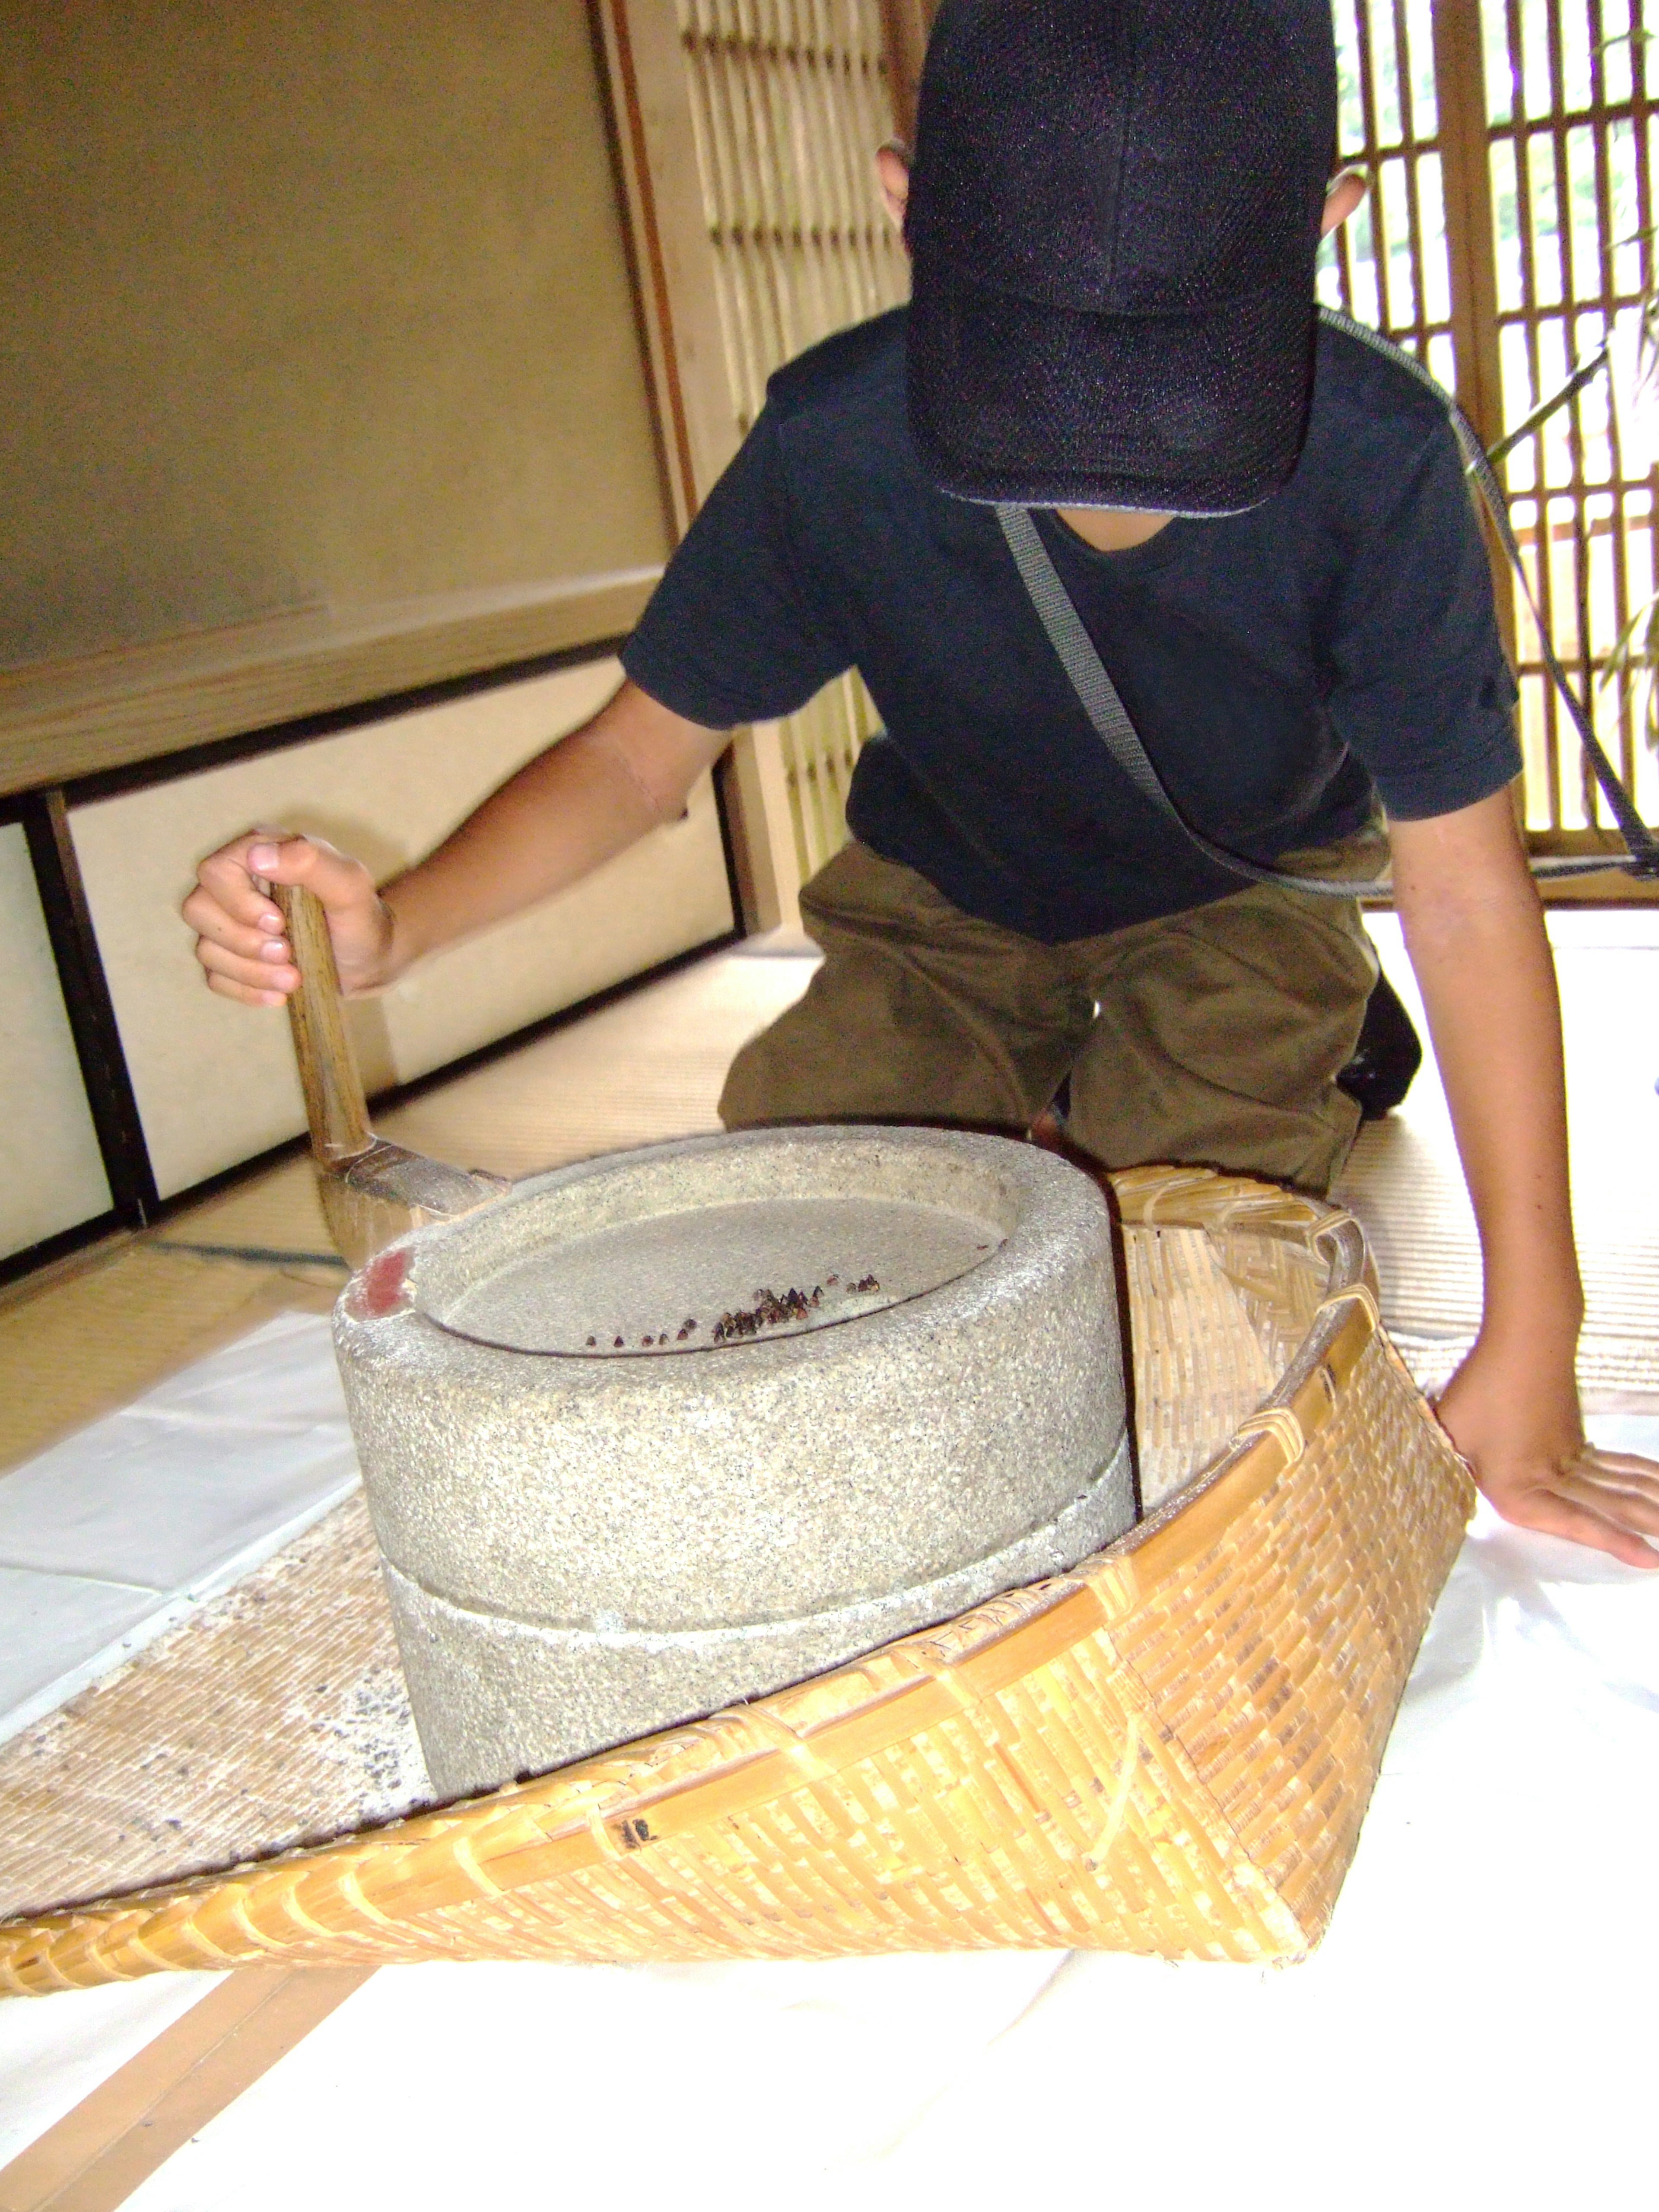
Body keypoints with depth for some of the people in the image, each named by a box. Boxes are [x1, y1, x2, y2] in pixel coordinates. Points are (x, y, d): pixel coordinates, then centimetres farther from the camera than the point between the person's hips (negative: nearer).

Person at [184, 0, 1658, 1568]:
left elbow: (1466, 895, -28)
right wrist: (396, 925, -37)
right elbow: (639, 752, -17)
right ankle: (1042, 1090, 20)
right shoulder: (836, 445, -30)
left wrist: (1528, 1338, -28)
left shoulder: (1371, 462, -34)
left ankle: (1324, 1071, 15)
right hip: (951, 895, 2)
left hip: (1247, 895, -1)